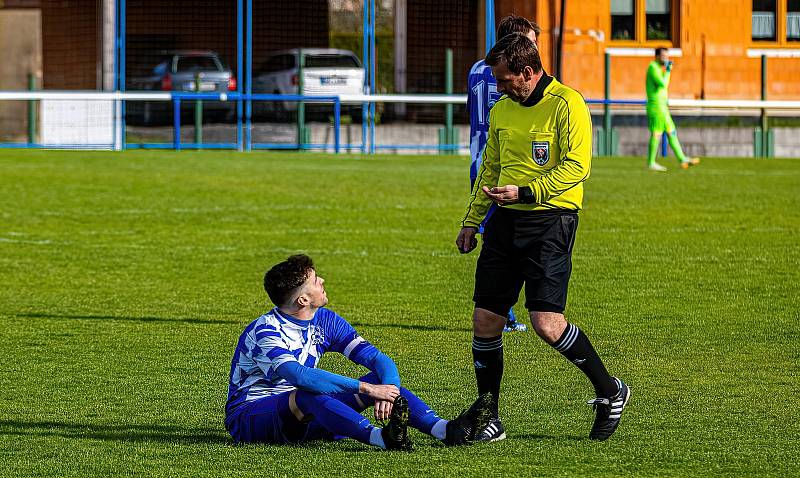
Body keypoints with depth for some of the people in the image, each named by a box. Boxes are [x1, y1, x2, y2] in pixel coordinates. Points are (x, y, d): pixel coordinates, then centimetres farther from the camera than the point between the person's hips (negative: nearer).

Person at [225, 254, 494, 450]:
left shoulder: (325, 321, 4)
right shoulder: (265, 331, -20)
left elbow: (378, 359, -1)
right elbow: (299, 375, -37)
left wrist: (387, 389, -25)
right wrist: (366, 389, -40)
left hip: (301, 418, 7)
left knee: (382, 379, -8)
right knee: (309, 395, -40)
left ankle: (448, 431, -28)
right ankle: (383, 438, -59)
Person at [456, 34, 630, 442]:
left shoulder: (567, 104, -9)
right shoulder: (502, 110, 14)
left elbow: (576, 167, -16)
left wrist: (524, 192, -21)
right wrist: (471, 220, 19)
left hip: (550, 220, -7)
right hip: (505, 223, 7)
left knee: (546, 324, -15)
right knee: (484, 321, 1)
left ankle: (610, 392, 6)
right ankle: (489, 421, 11)